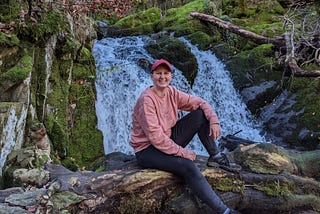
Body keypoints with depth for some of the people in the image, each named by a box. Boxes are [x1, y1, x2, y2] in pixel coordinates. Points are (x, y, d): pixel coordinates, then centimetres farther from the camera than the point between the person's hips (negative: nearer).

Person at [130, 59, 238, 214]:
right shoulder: (146, 100, -22)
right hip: (147, 150, -8)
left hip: (169, 141, 8)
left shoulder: (171, 93, -1)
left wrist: (214, 120, -14)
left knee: (201, 114, -2)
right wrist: (183, 152, -23)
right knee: (187, 166, -32)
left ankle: (214, 156, 3)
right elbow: (155, 137, -27)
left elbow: (199, 103, 5)